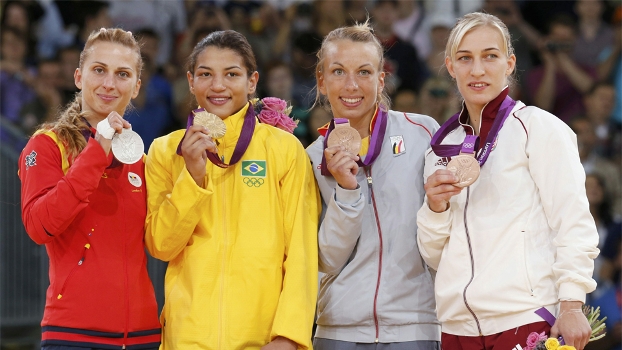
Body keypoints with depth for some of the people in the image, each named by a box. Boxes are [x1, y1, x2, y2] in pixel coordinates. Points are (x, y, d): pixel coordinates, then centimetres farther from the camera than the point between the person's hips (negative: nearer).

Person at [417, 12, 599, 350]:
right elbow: (434, 256, 14)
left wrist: (571, 307, -15)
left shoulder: (539, 127, -2)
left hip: (525, 321, -5)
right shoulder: (444, 146, 14)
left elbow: (574, 226, -7)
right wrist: (435, 207, -4)